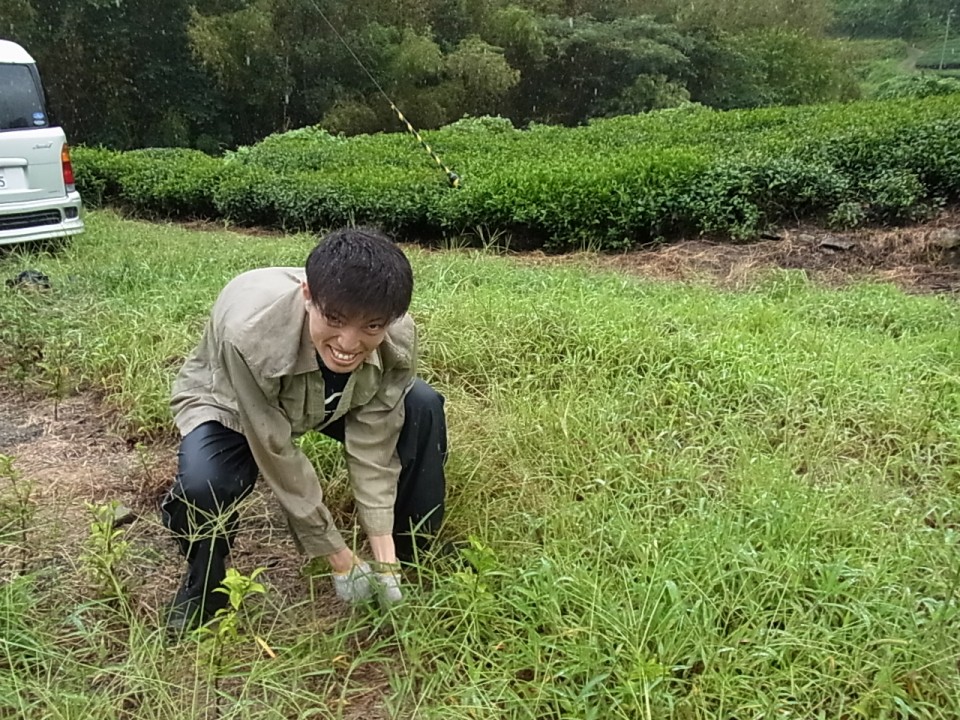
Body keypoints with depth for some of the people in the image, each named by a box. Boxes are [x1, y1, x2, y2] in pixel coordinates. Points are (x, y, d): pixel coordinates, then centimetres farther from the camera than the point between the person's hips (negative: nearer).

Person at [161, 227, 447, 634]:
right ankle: (204, 583, 2)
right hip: (231, 404, -3)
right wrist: (339, 559, -25)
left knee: (423, 407, -18)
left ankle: (412, 554, 3)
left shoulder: (398, 339, -31)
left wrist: (383, 555, -25)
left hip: (327, 401, 4)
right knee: (202, 484, -34)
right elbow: (277, 455, -32)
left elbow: (373, 447, -22)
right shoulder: (249, 333, -43)